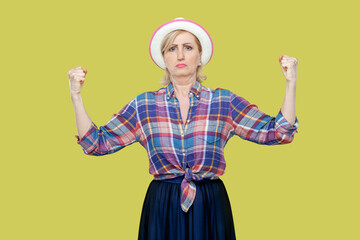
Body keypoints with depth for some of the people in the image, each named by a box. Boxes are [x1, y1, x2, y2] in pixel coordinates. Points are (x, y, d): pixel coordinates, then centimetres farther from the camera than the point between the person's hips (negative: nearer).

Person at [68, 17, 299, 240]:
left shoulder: (224, 101, 1)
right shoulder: (144, 105, 2)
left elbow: (277, 133, -2)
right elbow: (97, 143, 3)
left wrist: (291, 84, -10)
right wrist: (76, 96, -4)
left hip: (210, 207, 0)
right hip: (161, 208, 0)